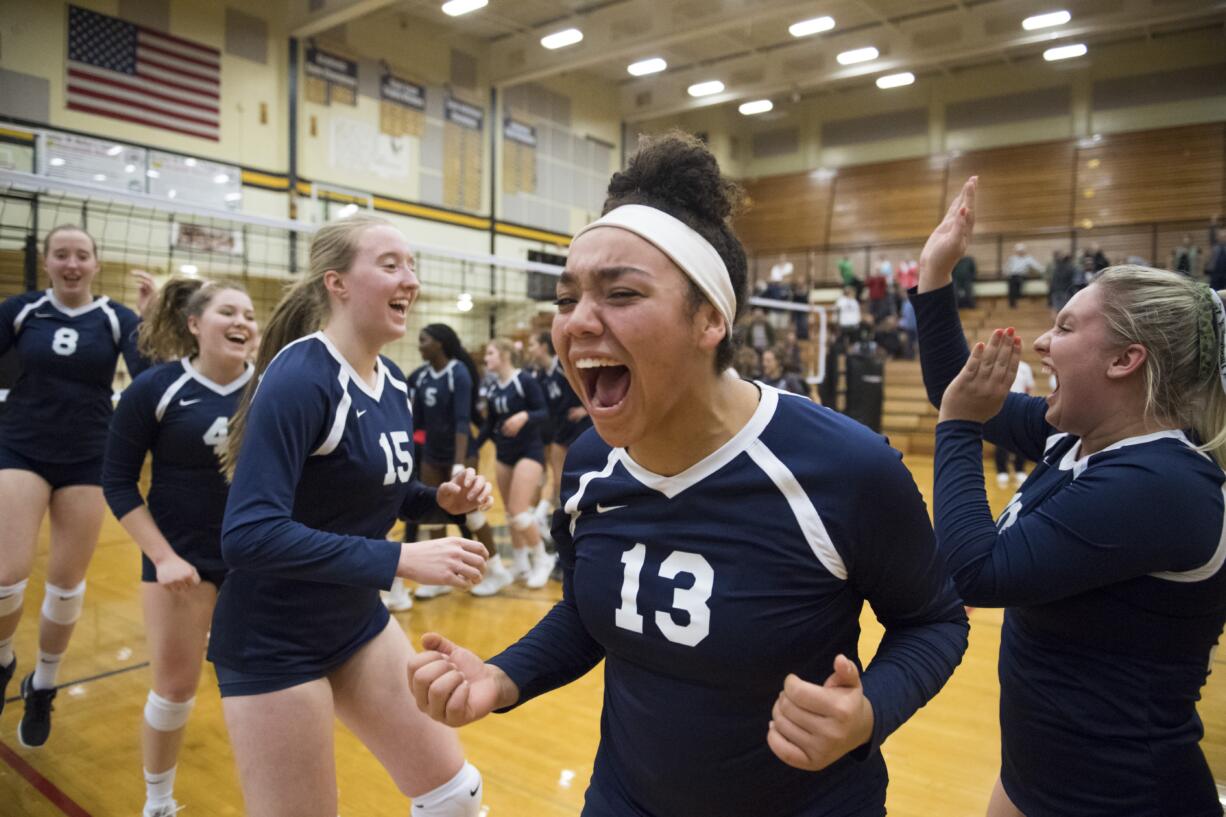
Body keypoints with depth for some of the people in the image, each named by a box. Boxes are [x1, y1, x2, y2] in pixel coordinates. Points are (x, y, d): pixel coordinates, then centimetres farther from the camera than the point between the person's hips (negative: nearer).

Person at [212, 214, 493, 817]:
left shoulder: (392, 383, 2)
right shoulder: (299, 378, -22)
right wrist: (400, 560, -31)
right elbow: (249, 534, -30)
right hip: (274, 642, -7)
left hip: (359, 623, 8)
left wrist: (442, 500, -4)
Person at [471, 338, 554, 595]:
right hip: (504, 453, 7)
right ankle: (520, 563, 27)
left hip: (530, 451, -7)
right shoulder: (493, 389, 7)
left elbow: (544, 412, -16)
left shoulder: (524, 380, -14)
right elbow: (489, 424, 13)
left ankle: (542, 559, 10)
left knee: (519, 512, -11)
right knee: (509, 512, 11)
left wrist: (524, 416, -34)